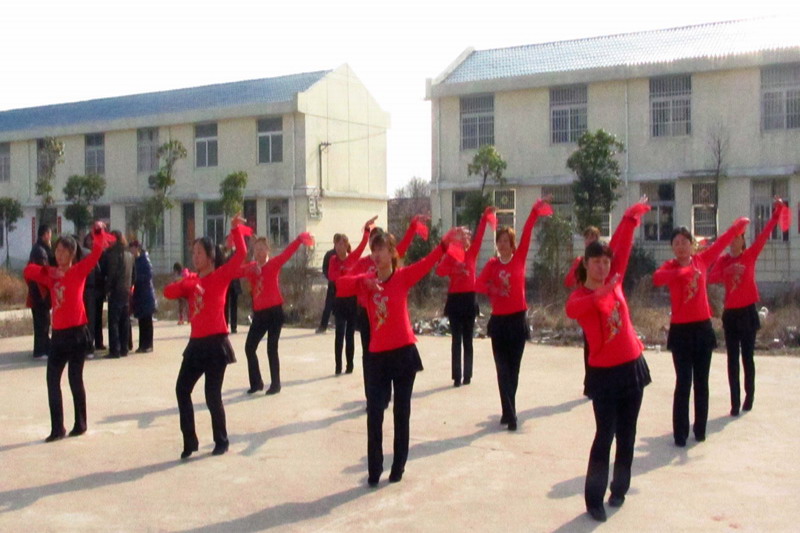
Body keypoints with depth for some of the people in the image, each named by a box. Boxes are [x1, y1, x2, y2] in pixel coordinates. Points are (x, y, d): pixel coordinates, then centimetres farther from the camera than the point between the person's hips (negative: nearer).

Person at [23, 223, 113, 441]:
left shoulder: (79, 271, -3)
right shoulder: (51, 274, 10)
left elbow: (96, 251, -14)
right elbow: (28, 272, 8)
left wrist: (98, 232, -27)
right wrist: (42, 269, -9)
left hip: (77, 333, -5)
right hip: (59, 334, 5)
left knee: (75, 379, 3)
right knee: (52, 379, 4)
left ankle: (80, 424, 15)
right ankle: (57, 428, 10)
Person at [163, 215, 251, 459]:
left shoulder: (220, 276, -3)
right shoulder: (191, 281, 13)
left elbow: (241, 255, -14)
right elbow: (168, 292, 1)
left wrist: (237, 229, -14)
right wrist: (183, 284, -16)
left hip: (216, 343, -6)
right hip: (196, 343, 7)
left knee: (212, 395, -3)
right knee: (182, 389, 5)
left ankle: (221, 441, 15)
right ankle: (190, 441, 15)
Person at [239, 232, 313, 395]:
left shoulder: (274, 264, -5)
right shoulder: (250, 268, 6)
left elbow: (287, 253, -21)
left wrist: (299, 239, -37)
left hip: (274, 311, -5)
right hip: (259, 313, 5)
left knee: (271, 349, -2)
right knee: (249, 347, 8)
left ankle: (275, 384, 12)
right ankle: (256, 382, 23)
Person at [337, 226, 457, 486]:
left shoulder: (403, 277, -4)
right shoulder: (366, 280, 2)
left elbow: (426, 263, -18)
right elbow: (338, 283, -13)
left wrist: (445, 243, -34)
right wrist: (363, 282, -29)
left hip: (404, 352, -2)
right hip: (377, 355, 2)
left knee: (401, 413, 9)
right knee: (374, 413, 1)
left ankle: (398, 467, 20)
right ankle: (374, 471, 10)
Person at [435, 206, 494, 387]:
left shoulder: (472, 253, 6)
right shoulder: (450, 255, 1)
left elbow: (479, 236, -5)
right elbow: (439, 270, -15)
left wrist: (485, 217, -14)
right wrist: (453, 269, -32)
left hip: (469, 298, 2)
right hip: (455, 299, -2)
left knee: (467, 339, 8)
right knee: (456, 340, 0)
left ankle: (467, 375, 13)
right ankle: (457, 376, 1)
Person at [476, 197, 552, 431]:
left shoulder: (519, 258, 1)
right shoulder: (492, 264, 2)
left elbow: (526, 236, -10)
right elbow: (479, 284, -10)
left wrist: (534, 213, -20)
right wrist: (493, 290, -28)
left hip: (517, 320, 0)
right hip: (499, 321, 0)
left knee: (513, 368, 9)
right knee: (503, 369, -2)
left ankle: (508, 411, 22)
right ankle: (510, 415, -1)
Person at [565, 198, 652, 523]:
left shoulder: (614, 281, 2)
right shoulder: (580, 295, -13)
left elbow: (621, 246, -1)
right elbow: (572, 310, -36)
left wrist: (632, 216, -7)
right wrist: (598, 296, -52)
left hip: (632, 366, 5)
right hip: (604, 373, -5)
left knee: (626, 434, 13)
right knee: (605, 435, -7)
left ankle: (620, 489, 27)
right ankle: (594, 499, 2)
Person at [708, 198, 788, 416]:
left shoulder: (750, 255, 0)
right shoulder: (723, 260, 3)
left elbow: (765, 233, -7)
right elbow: (711, 278, -12)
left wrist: (777, 211, -13)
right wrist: (727, 272, -29)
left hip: (748, 311, -1)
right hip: (730, 313, 1)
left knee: (747, 357, 6)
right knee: (732, 359, 1)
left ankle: (749, 397, 18)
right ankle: (735, 403, 3)